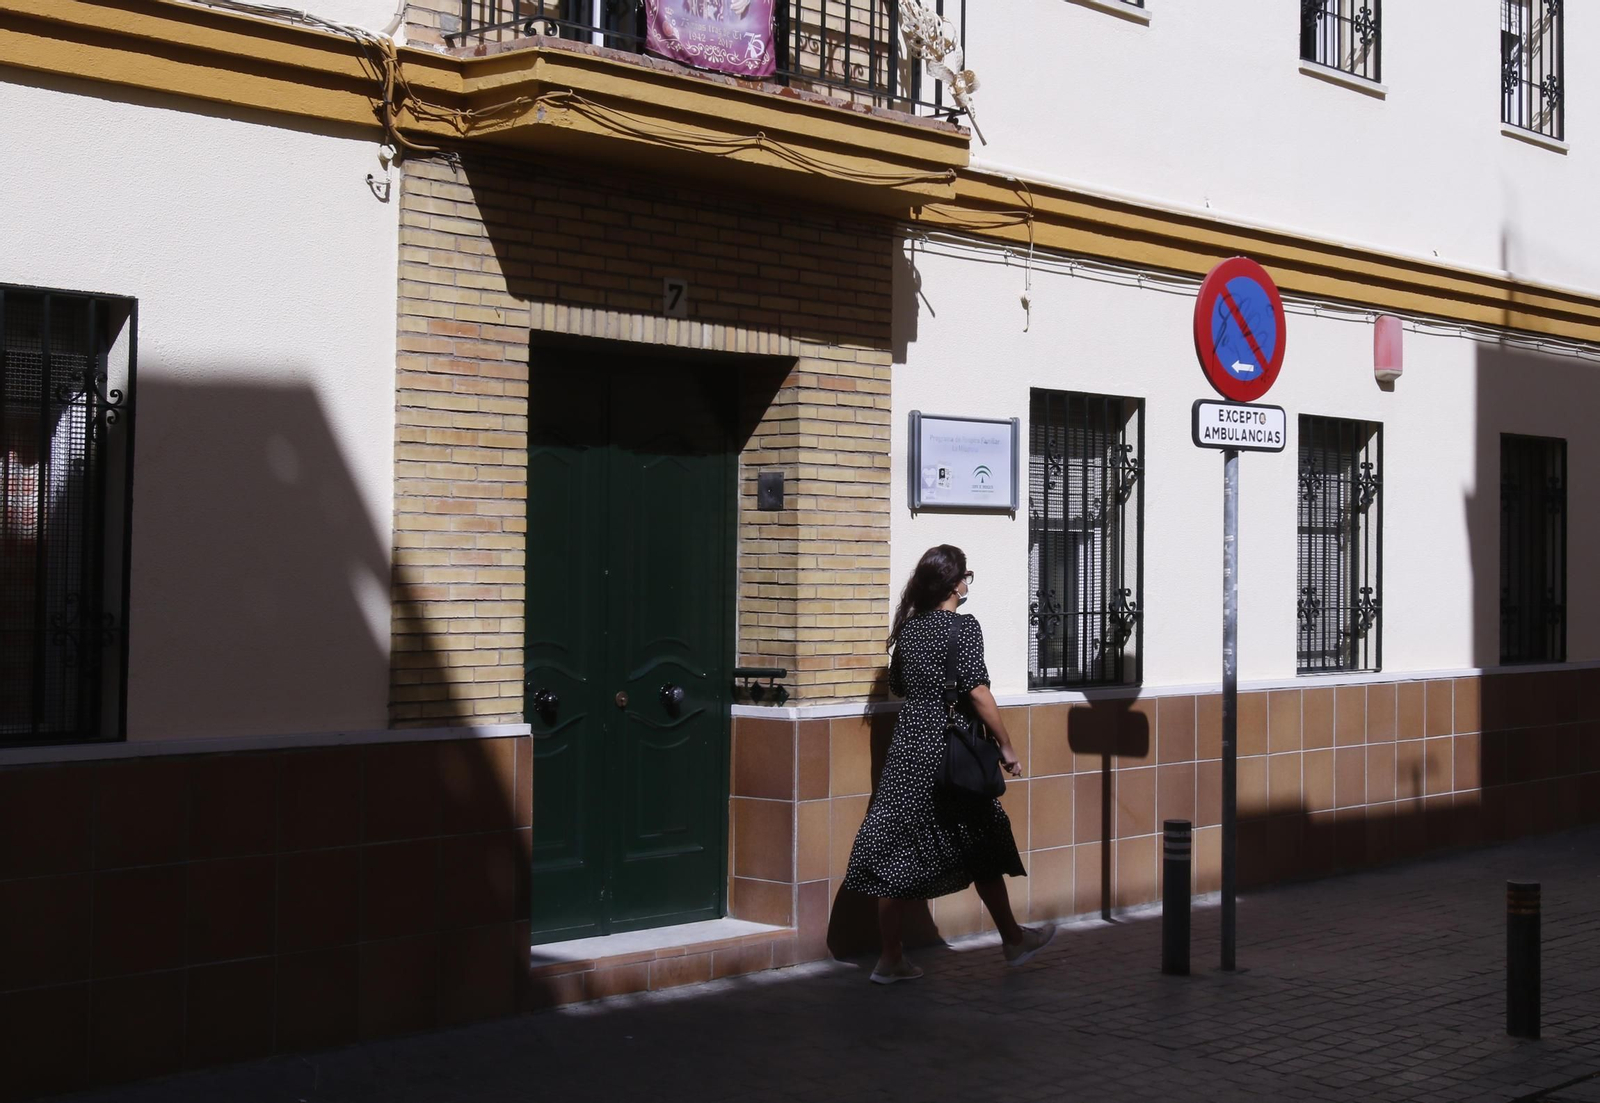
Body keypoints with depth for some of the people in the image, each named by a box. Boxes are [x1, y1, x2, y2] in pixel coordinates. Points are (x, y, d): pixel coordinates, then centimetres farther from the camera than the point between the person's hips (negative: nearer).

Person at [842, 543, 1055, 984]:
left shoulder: (908, 628, 8)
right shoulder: (963, 627, -11)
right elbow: (978, 693, -15)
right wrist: (1006, 746, -8)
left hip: (908, 745, 6)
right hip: (950, 749, -6)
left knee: (898, 849, 4)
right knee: (981, 847, 11)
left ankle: (891, 959, 7)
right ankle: (1013, 939, 26)